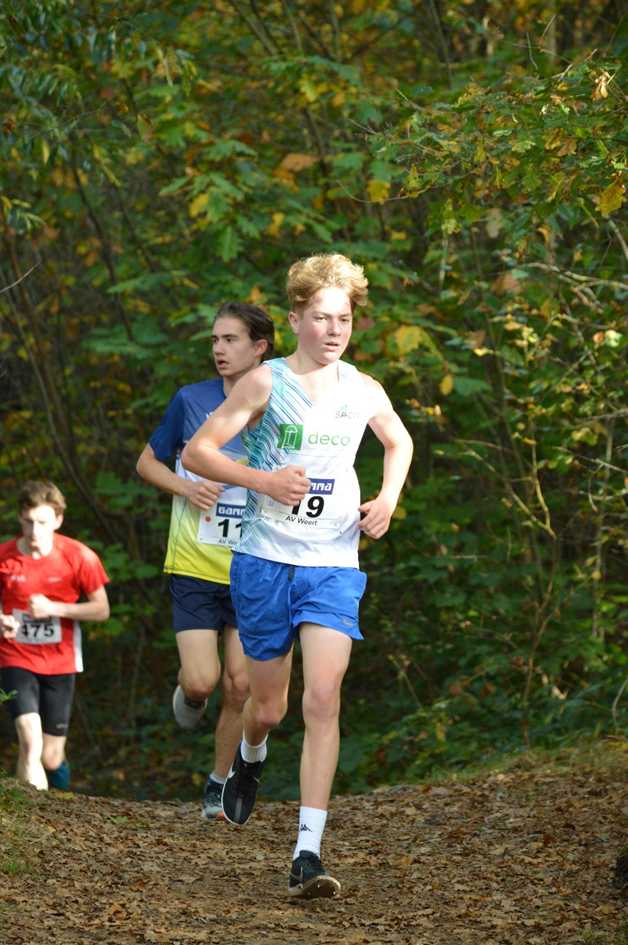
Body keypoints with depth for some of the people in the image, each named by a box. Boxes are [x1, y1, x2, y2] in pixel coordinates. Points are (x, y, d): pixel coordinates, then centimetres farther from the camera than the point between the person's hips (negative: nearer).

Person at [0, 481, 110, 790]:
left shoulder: (79, 557, -9)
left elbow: (101, 609, -3)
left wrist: (54, 608, -17)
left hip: (59, 663, 1)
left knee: (50, 758, 5)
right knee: (31, 744, -22)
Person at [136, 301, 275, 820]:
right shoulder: (192, 400, -3)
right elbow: (148, 462, 8)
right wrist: (185, 487, -11)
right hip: (195, 565, -1)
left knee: (241, 685, -1)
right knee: (202, 680, -13)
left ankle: (219, 785, 17)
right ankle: (188, 694, 25)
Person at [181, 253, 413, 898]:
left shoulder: (363, 391, 6)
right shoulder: (266, 383, -4)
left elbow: (399, 442, 27)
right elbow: (196, 452, -6)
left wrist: (388, 499, 9)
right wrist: (263, 480, -19)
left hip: (333, 566, 1)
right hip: (264, 561, -1)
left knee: (322, 700, -15)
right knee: (269, 706, 9)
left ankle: (307, 856, -18)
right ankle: (249, 760, 48)